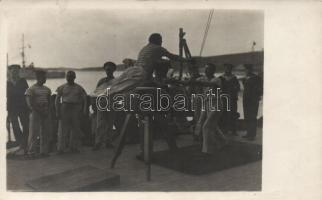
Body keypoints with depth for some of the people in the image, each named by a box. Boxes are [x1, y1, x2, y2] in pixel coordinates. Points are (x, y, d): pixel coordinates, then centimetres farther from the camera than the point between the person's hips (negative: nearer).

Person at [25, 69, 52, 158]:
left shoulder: (47, 89, 14)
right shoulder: (31, 89, -5)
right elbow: (30, 104, -9)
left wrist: (47, 110, -2)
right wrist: (40, 111, -14)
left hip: (46, 113, 6)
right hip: (36, 112, -6)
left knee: (46, 132, 7)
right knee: (34, 133, -4)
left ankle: (44, 151, 16)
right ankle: (31, 152, 4)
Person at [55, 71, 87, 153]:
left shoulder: (78, 88, 6)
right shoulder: (62, 87, 5)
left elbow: (85, 99, 8)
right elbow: (57, 99, 7)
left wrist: (84, 110, -1)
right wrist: (57, 111, 2)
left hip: (76, 108, 1)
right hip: (65, 107, -1)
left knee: (75, 128, 5)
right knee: (64, 129, -3)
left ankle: (74, 147, 16)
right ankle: (61, 148, 4)